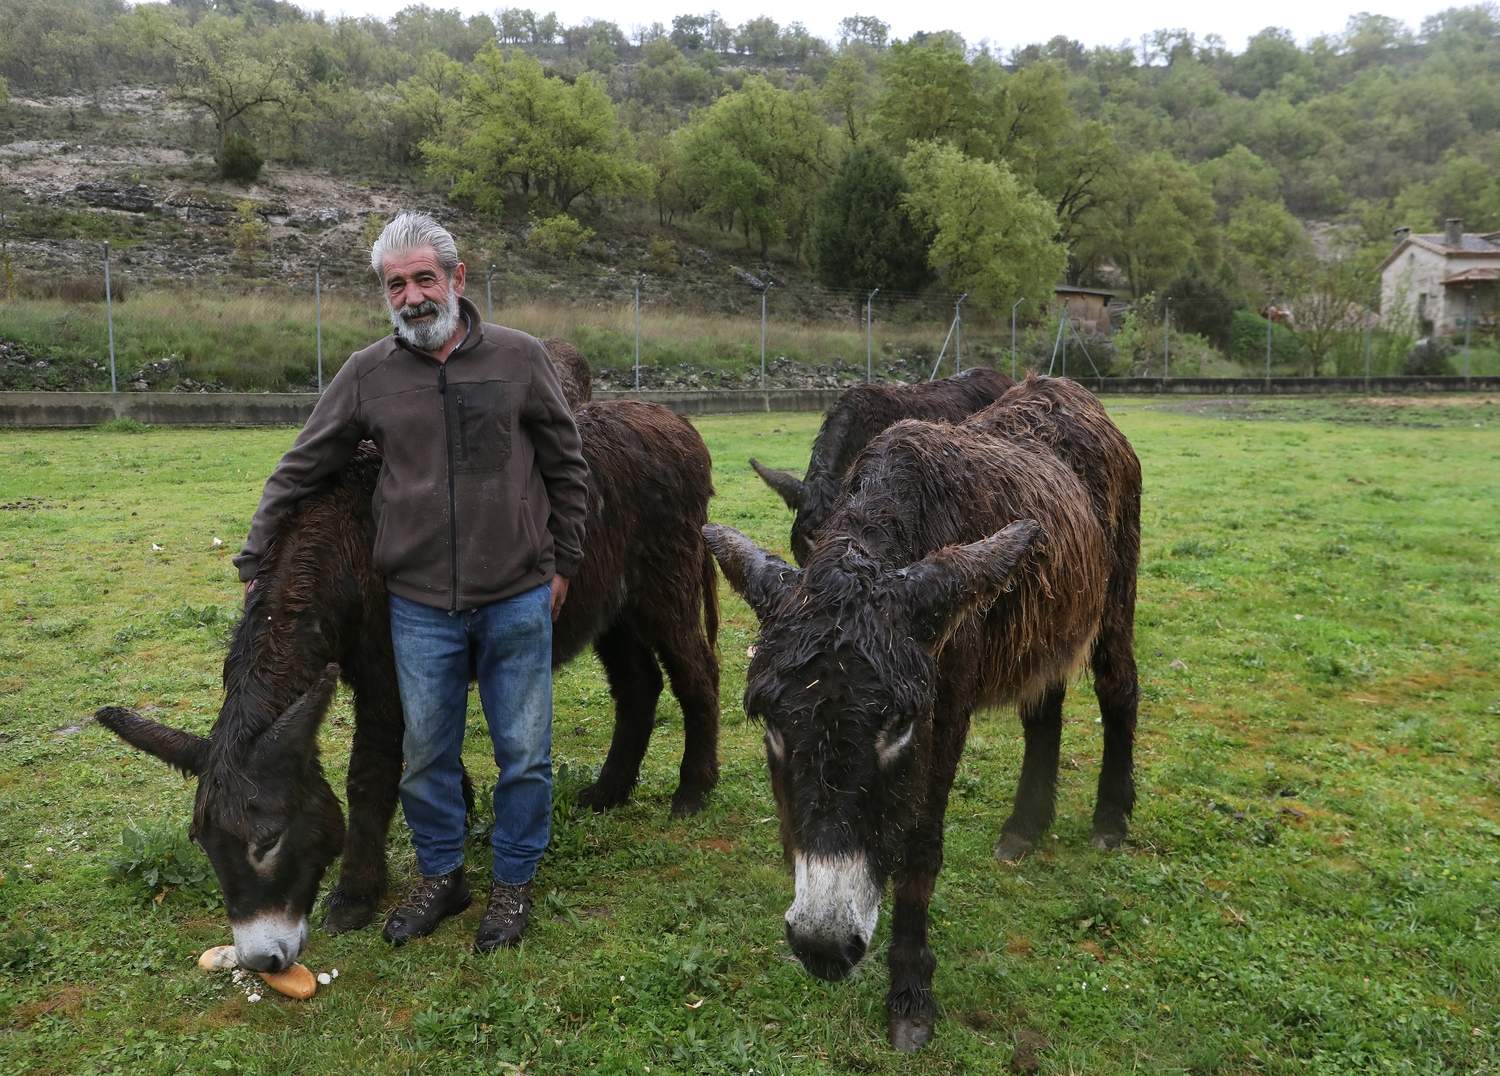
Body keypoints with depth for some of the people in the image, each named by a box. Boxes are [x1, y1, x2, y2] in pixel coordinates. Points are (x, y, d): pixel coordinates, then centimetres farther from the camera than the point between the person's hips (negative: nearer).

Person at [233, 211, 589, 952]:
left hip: (519, 599, -1)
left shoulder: (519, 358, -4)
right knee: (425, 753, 13)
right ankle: (439, 878, 35)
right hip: (420, 605, 2)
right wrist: (254, 564, 8)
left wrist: (562, 562, 5)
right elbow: (297, 473, 8)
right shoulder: (368, 374, 0)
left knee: (523, 752, 9)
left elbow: (566, 468, 4)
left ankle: (512, 883, 29)